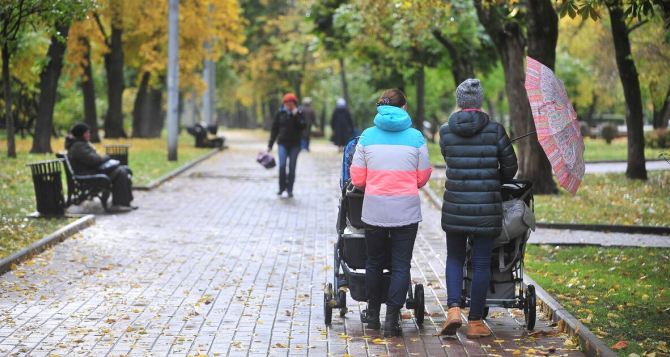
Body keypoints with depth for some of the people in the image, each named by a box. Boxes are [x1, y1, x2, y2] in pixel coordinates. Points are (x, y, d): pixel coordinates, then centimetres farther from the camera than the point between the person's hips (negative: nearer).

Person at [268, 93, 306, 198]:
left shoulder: (298, 114, 1)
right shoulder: (280, 113, 3)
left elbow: (303, 127, -12)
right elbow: (274, 129, 6)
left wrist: (296, 115, -20)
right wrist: (270, 145, 6)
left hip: (295, 144, 0)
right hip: (283, 143, 0)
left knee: (292, 168, 3)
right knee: (282, 165, -13)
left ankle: (290, 189, 13)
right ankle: (282, 187, 3)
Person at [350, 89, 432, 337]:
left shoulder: (367, 136, 0)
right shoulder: (416, 137, -1)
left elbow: (357, 179, 1)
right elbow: (422, 178, 4)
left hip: (374, 209, 1)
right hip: (406, 211, -1)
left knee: (374, 262, 17)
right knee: (401, 265, 5)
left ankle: (373, 315, 27)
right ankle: (392, 319, -1)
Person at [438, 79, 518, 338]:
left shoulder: (446, 131, -1)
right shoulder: (495, 131, -5)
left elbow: (450, 162, 7)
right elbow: (510, 167, 2)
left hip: (455, 205, 1)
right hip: (487, 206, -1)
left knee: (454, 258, 17)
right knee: (481, 263, 7)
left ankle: (453, 309, -1)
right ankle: (475, 322, 11)